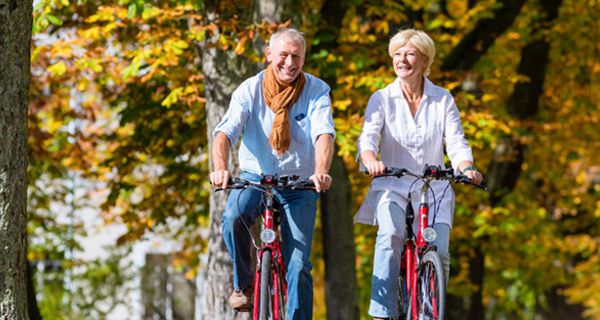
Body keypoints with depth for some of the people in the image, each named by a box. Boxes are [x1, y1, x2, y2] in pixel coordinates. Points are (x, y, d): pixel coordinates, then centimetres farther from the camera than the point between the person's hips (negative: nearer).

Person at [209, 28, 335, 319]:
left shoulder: (317, 91, -6)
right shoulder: (249, 90, -6)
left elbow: (324, 134, -21)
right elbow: (225, 132, -19)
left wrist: (321, 172, -41)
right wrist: (220, 167, -41)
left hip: (299, 185, 0)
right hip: (255, 176, 0)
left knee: (298, 267, -7)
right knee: (234, 215, -32)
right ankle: (243, 284, -8)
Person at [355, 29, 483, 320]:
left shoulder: (443, 100, 5)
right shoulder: (382, 99, 2)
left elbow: (456, 143, -2)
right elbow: (368, 137, -12)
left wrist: (467, 168, -24)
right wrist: (371, 161, -35)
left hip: (434, 190, 1)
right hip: (392, 186, -1)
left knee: (439, 255, -16)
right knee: (391, 235, -32)